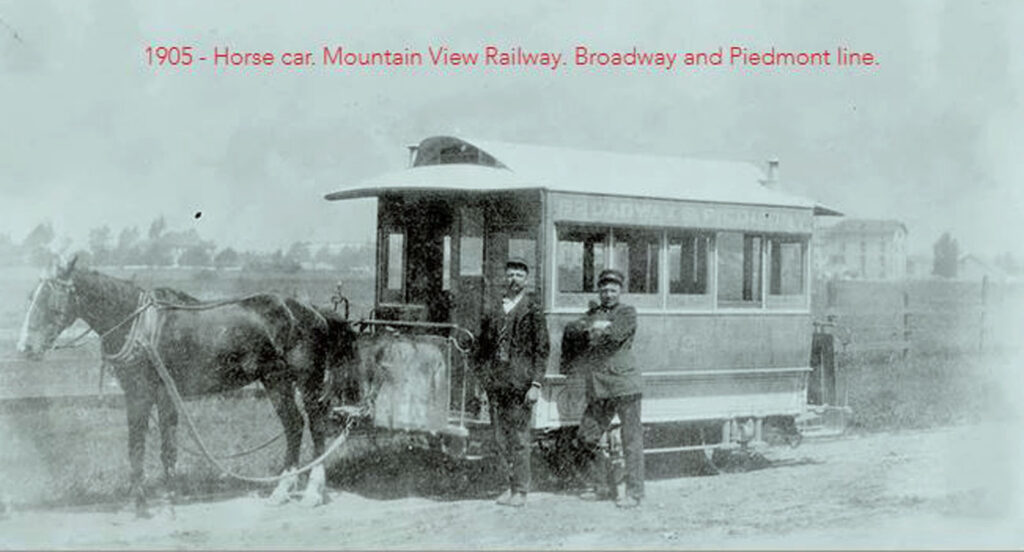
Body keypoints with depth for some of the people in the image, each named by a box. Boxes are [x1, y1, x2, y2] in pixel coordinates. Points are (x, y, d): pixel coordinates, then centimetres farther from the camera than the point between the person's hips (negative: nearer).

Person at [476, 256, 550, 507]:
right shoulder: (492, 311, 14)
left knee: (519, 437, -4)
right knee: (500, 437, 6)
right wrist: (483, 378, 11)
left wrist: (536, 383, -9)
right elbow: (483, 346, 18)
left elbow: (542, 349, -3)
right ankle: (512, 483, 17)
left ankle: (520, 490, 3)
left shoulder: (533, 309, 1)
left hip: (520, 381, -5)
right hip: (496, 381, 5)